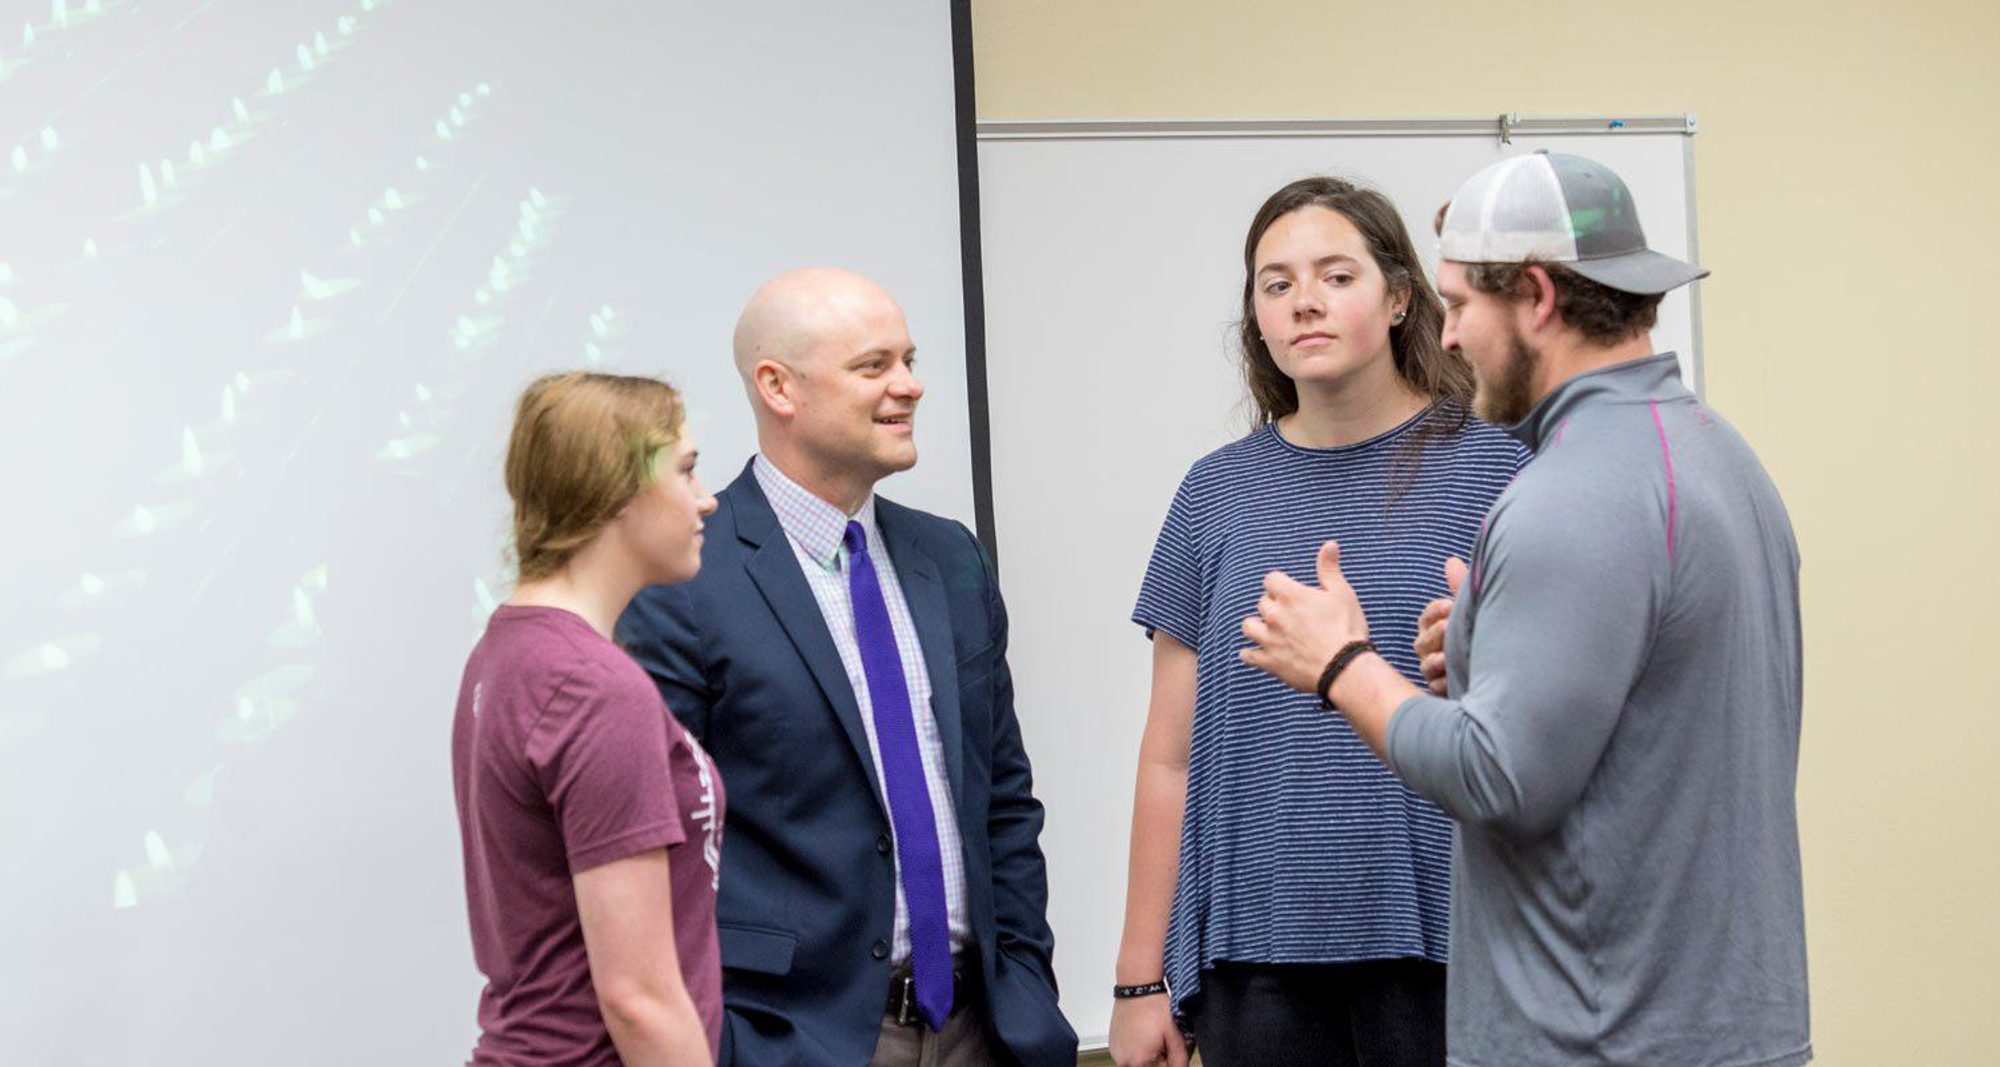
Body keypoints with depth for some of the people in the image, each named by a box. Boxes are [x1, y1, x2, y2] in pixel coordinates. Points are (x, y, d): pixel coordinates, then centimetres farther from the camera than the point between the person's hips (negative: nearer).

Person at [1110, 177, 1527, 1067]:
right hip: (1259, 949, 2)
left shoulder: (1489, 468, 1)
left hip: (1439, 937, -2)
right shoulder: (1217, 495, 9)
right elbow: (1171, 759, 10)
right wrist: (1140, 978, 7)